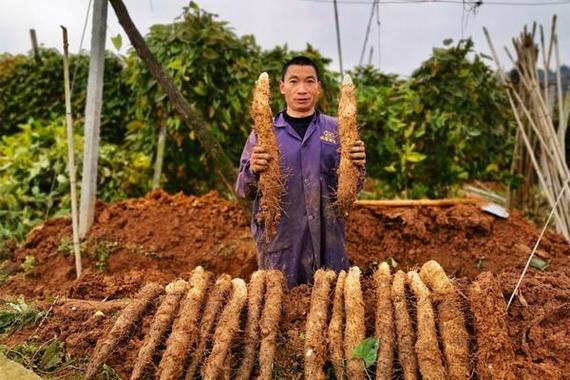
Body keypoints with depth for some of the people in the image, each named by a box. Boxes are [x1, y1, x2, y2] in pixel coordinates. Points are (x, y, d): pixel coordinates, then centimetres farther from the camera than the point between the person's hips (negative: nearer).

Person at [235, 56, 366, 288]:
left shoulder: (336, 129, 5)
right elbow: (243, 191, 2)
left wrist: (358, 167, -13)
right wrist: (253, 171, -19)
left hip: (328, 241, 1)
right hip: (278, 242, -1)